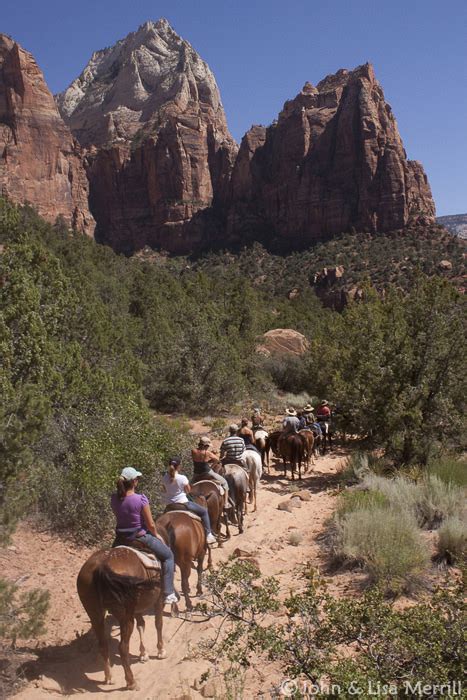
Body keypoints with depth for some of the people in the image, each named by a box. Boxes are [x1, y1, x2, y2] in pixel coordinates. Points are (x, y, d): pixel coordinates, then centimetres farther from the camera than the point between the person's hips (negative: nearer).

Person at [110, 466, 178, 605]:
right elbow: (151, 524, -16)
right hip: (141, 537, -6)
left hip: (121, 538, 6)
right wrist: (156, 536, 3)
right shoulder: (140, 499, -24)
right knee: (168, 556, 16)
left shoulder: (114, 499, -7)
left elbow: (119, 517, 6)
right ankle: (168, 593, 13)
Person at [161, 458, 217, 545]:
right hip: (183, 503, -5)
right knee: (204, 511, 8)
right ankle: (208, 535, 4)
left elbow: (164, 490, 7)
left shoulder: (164, 477, -6)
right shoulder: (182, 478, -18)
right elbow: (188, 490, -4)